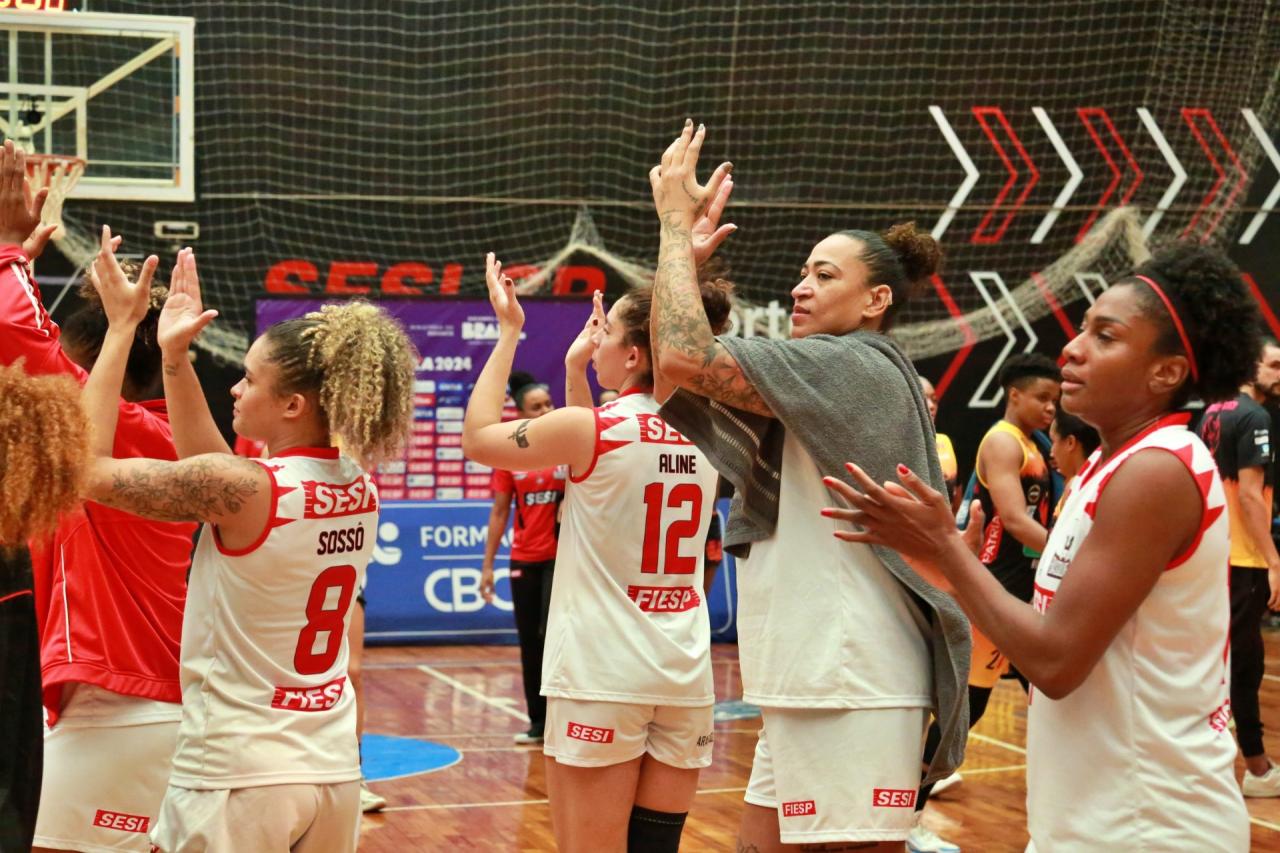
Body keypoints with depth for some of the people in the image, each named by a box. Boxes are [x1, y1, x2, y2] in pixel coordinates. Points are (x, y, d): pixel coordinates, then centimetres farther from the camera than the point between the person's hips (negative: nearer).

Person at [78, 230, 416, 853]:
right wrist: (174, 355, 11)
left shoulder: (241, 488, -19)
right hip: (333, 769, 7)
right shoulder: (360, 489, 2)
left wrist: (121, 327, -6)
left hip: (236, 774, -7)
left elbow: (90, 469, -11)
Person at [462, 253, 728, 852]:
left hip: (601, 673, -5)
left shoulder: (588, 429, -11)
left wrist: (508, 332, 8)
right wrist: (580, 366, 22)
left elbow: (476, 438, 3)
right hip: (684, 672, 6)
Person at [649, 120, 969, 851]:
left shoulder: (858, 366, -10)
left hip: (853, 688, -10)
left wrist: (678, 224, -7)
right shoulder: (828, 387, 18)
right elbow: (689, 380, 14)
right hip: (816, 685, 10)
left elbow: (686, 357, -20)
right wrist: (690, 241, 8)